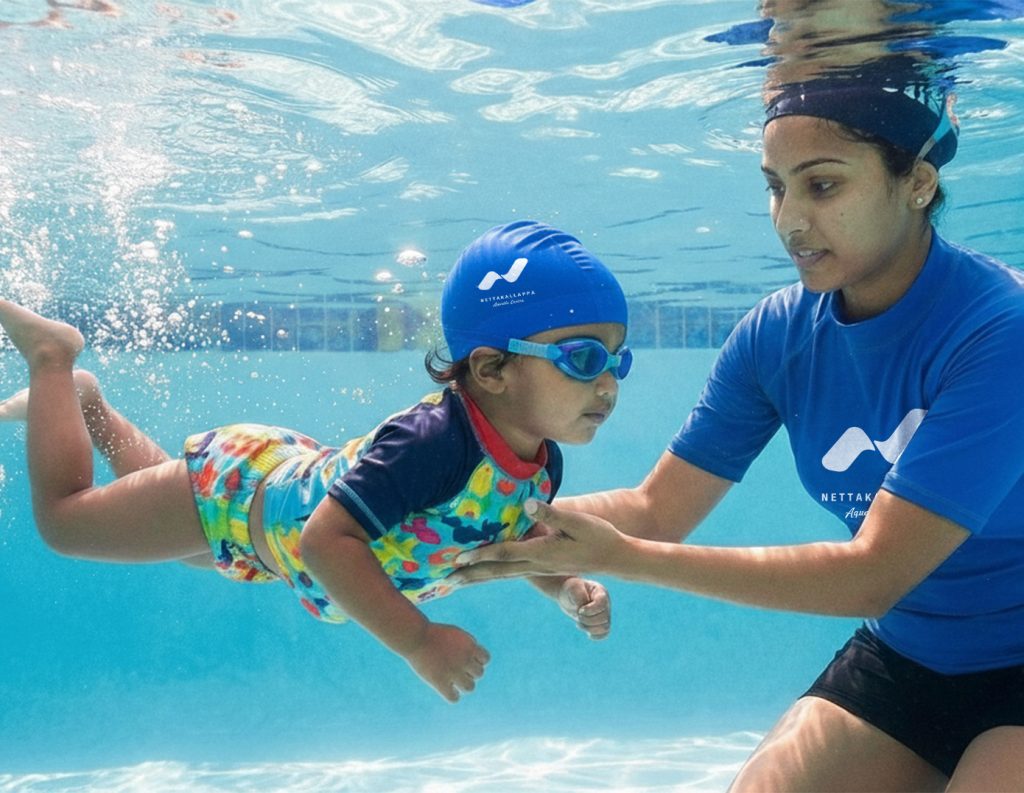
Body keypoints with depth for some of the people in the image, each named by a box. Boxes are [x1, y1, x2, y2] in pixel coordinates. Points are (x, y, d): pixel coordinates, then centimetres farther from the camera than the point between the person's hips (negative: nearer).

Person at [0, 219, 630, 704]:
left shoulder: (544, 464, -17)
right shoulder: (433, 441, -43)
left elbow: (511, 535, 4)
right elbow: (327, 539, -44)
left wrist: (569, 590, -14)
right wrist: (420, 643, -44)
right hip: (241, 490, -7)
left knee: (187, 546, 35)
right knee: (63, 518, 12)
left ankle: (93, 409, 50)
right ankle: (54, 356, 28)